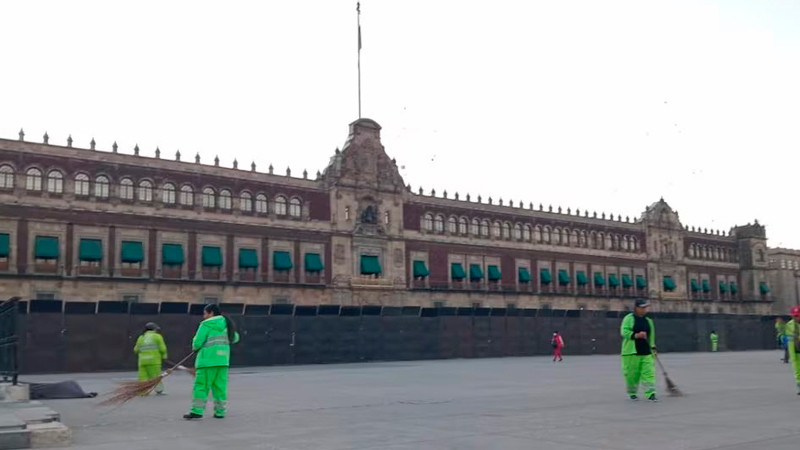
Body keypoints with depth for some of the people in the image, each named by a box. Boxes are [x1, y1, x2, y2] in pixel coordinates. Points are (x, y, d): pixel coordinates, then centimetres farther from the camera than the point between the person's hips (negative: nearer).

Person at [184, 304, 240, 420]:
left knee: (201, 385, -2)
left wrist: (195, 347, 10)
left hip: (208, 360, -7)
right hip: (223, 360, 7)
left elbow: (197, 342, -11)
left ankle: (197, 411, -5)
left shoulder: (207, 324, -8)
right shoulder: (226, 323, 13)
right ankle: (220, 411, 10)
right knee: (220, 386, 9)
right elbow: (235, 338, 23)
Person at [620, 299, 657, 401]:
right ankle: (632, 393, 18)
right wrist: (636, 335, -24)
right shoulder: (629, 318, -2)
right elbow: (624, 331, -12)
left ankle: (650, 394, -7)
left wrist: (653, 347, 21)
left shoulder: (648, 320, 16)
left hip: (646, 352, 4)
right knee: (632, 373, 1)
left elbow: (651, 335, 24)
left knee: (649, 372, -7)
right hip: (632, 352, -4)